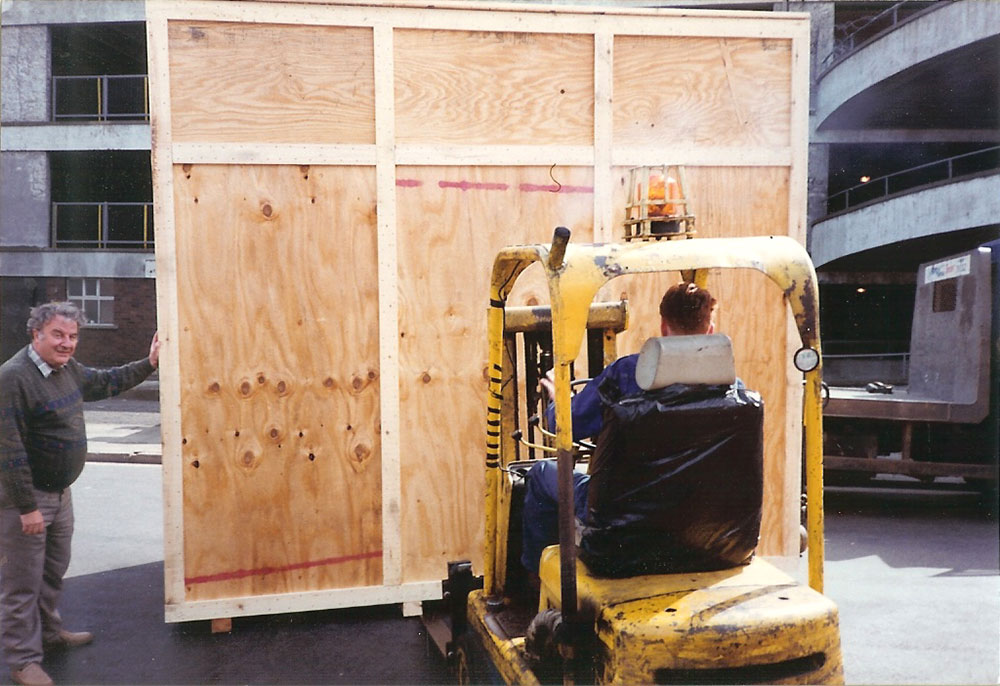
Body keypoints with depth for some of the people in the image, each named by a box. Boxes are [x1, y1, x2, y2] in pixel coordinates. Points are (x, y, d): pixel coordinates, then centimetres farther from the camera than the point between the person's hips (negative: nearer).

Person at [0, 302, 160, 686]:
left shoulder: (68, 369, 3)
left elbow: (105, 382, 24)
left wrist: (148, 365, 17)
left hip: (59, 493, 9)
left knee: (54, 571, 23)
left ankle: (48, 631, 42)